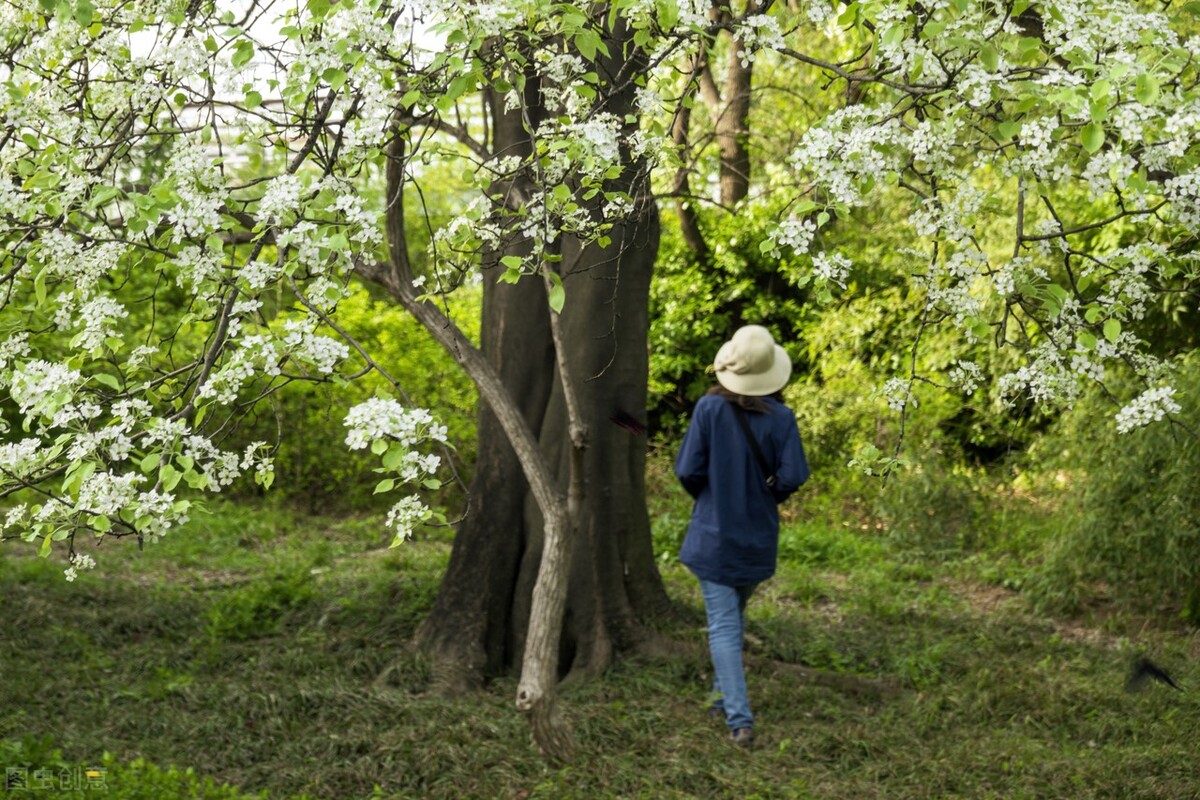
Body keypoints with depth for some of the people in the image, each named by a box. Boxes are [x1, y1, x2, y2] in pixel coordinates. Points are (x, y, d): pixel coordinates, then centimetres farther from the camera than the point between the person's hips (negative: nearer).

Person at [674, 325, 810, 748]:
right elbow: (792, 477, -12)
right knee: (735, 616, 24)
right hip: (759, 538, 3)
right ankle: (726, 695, 36)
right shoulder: (781, 417, -9)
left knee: (723, 626, 0)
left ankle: (739, 718, -7)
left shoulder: (710, 408, -12)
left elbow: (688, 470, -12)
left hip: (714, 534, -3)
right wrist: (767, 497, 10)